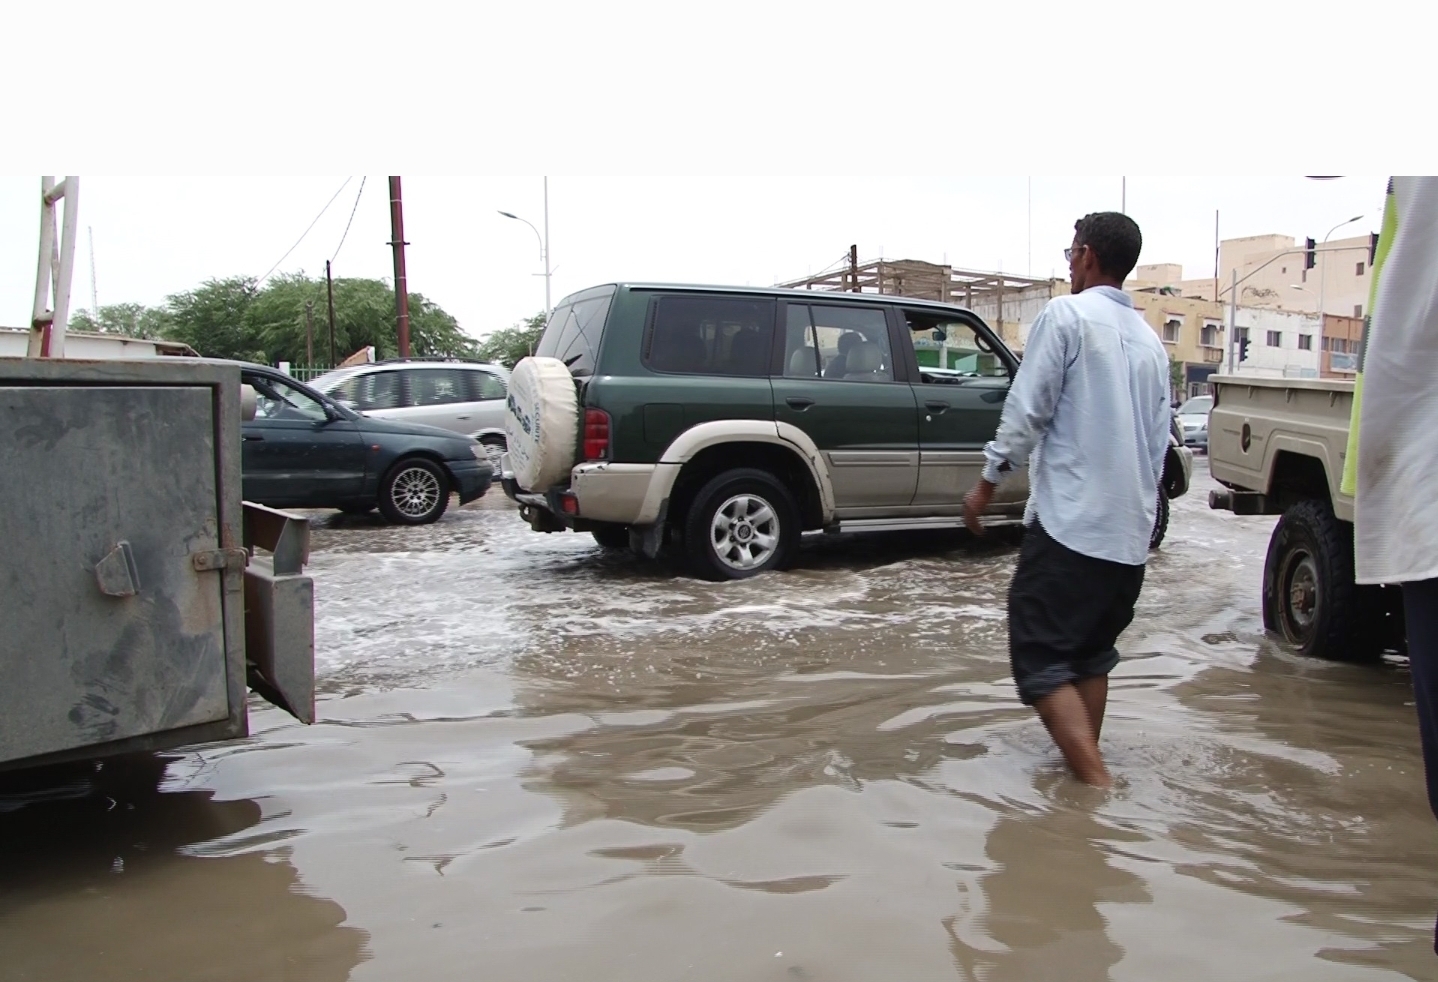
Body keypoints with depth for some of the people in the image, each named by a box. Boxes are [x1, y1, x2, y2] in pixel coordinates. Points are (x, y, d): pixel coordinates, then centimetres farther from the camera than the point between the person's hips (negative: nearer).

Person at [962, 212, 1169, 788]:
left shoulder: (1067, 315, -7)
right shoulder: (1150, 341, 15)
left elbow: (1026, 414, -12)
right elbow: (1159, 440, 17)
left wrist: (985, 488, -2)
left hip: (1069, 522, -8)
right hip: (1130, 530, 8)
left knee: (1041, 658, -4)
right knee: (1092, 655, 19)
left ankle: (1097, 785, -12)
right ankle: (1084, 769, 25)